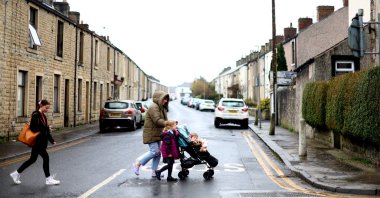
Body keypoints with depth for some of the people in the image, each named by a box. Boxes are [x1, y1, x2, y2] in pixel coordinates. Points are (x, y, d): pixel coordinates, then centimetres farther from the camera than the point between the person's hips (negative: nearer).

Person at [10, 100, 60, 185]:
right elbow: (33, 129, -19)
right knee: (46, 157, -6)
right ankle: (49, 179, 4)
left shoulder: (43, 116, 12)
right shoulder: (35, 115, -14)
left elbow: (46, 130, 14)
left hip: (42, 142, 9)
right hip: (37, 142, -9)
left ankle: (16, 174, 26)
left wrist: (51, 140, 10)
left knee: (33, 159, 15)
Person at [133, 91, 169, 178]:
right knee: (154, 151, -12)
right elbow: (157, 120, -27)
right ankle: (138, 163, 4)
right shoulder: (153, 107, -17)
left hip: (157, 134, 10)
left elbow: (163, 120, 15)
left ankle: (154, 172, 14)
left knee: (158, 153, 8)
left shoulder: (161, 108, 17)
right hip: (151, 134, -10)